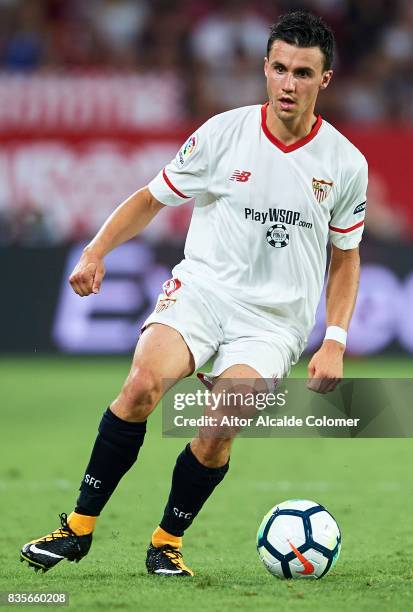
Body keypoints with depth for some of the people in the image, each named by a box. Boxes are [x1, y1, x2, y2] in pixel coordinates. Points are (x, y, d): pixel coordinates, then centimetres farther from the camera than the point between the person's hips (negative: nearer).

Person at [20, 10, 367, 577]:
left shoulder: (346, 164, 1)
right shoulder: (223, 134, -3)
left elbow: (345, 256, 14)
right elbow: (153, 198, 9)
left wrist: (335, 341, 4)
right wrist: (96, 251, -5)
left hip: (275, 318, 0)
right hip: (201, 289, 0)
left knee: (219, 430, -21)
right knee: (143, 384, -28)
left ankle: (167, 542, 4)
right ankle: (80, 526, -16)